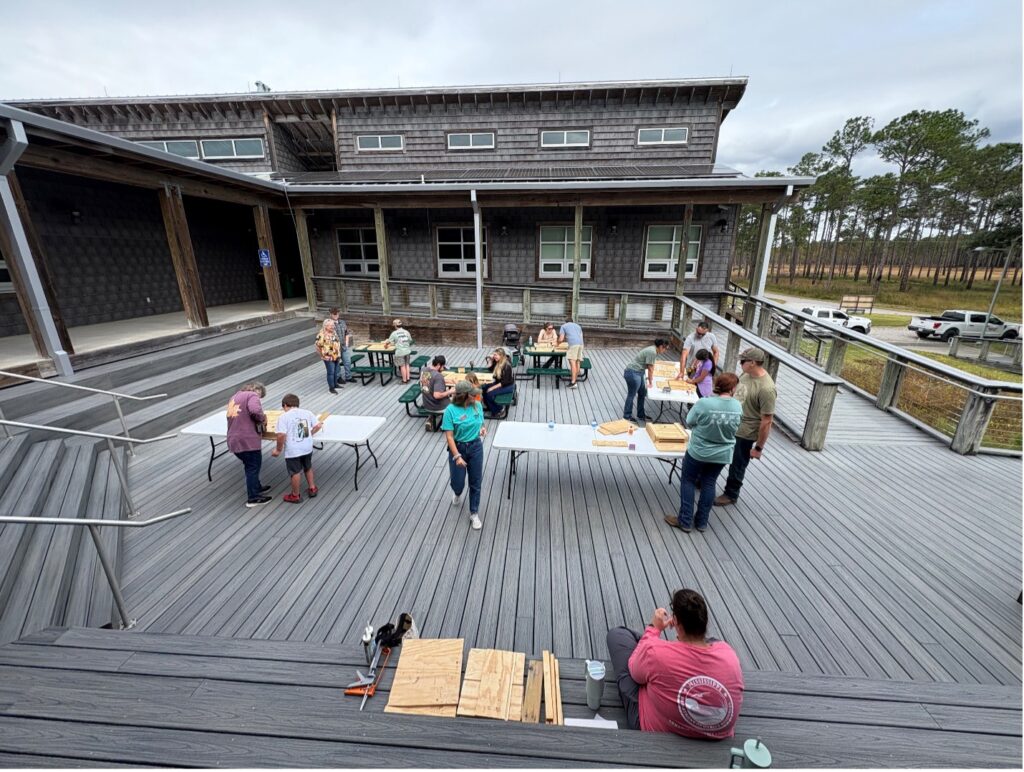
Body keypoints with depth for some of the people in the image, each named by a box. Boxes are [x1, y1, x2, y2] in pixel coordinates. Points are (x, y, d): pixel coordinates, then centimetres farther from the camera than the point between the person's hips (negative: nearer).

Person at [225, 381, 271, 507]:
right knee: (253, 467, 5)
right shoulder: (252, 395, -9)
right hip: (248, 440, -8)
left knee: (250, 466, 25)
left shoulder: (234, 397, 20)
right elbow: (255, 410, -29)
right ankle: (253, 498, 12)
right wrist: (262, 419, -11)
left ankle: (256, 487, 40)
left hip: (234, 440, 9)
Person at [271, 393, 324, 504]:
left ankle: (295, 496, 27)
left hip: (293, 450, -4)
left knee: (295, 472, 10)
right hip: (307, 447, 4)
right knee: (308, 468, 26)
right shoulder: (307, 413, 3)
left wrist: (278, 449, -6)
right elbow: (318, 426, 1)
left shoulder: (284, 417, -10)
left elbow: (281, 435, -19)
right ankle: (312, 489, 37)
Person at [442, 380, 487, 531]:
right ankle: (457, 494, 48)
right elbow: (449, 436, -18)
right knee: (458, 483, 9)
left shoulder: (477, 406, -6)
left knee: (476, 483, 9)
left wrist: (482, 429, -11)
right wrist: (457, 456, -22)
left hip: (476, 447, 3)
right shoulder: (451, 410, -19)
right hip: (458, 448, -3)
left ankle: (474, 514, 27)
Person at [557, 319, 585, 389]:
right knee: (577, 362, 11)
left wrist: (558, 343, 30)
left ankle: (573, 382, -21)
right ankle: (574, 379, 17)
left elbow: (561, 339, 8)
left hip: (573, 344, -6)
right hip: (581, 344, 6)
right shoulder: (578, 326, 33)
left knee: (572, 362, -12)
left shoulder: (563, 326, 18)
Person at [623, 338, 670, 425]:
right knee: (631, 395, 0)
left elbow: (651, 367, 18)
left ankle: (641, 415, 29)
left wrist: (650, 378, 23)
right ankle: (627, 417, 12)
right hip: (632, 373, -11)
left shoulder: (653, 350, 10)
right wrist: (650, 383, -6)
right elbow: (650, 369, -15)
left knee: (642, 393, 17)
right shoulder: (652, 352, -21)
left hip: (637, 373, 11)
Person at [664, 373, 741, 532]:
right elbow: (735, 429, 6)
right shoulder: (738, 407, -9)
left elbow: (689, 422, -10)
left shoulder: (704, 403, -23)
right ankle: (702, 522, 28)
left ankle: (685, 521, 16)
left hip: (699, 452, -4)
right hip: (722, 454, 4)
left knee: (688, 482, 12)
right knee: (708, 484, 18)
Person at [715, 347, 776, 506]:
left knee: (737, 466, 12)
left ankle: (730, 494, 34)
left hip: (744, 434, -8)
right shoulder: (746, 374, -3)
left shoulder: (766, 389, -28)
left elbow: (766, 422, -24)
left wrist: (759, 447, -18)